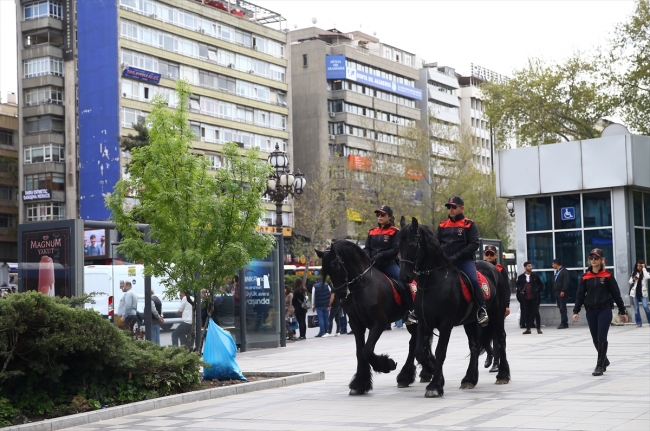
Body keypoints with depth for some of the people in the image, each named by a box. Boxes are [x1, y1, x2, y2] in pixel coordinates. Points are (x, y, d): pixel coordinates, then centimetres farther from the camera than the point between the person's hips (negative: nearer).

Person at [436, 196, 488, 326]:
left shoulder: (469, 225, 4)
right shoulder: (442, 225, 15)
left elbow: (474, 244, -6)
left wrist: (456, 256, -16)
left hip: (464, 260, -4)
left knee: (473, 280, -28)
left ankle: (482, 310, -21)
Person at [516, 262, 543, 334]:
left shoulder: (535, 276, 3)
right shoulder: (521, 277, 3)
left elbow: (541, 285, 9)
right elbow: (517, 285, 17)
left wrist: (537, 291, -2)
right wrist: (520, 291, 2)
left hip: (534, 297, -1)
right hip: (525, 298, 1)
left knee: (536, 312, -1)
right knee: (527, 313, 5)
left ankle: (539, 328, 5)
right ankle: (528, 329, 11)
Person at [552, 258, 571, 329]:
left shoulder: (564, 271, -9)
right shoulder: (557, 272, 19)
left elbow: (566, 282, -18)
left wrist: (563, 291, -22)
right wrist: (555, 292, 15)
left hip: (562, 293, -9)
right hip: (557, 293, 9)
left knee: (562, 308, -9)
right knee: (561, 308, 9)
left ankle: (564, 323, -9)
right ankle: (564, 323, 12)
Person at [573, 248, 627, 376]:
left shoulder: (607, 275, -2)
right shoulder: (585, 277, 5)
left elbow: (616, 294, 1)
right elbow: (580, 295, 5)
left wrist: (622, 311, 2)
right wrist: (576, 311, -4)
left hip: (605, 310, -3)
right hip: (590, 311, 3)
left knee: (601, 338, -9)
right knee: (596, 339, 10)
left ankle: (600, 366, -4)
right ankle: (604, 360, 34)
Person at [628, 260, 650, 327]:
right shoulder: (634, 273, 8)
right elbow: (630, 281, 7)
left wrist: (644, 268, -17)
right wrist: (633, 279, -15)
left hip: (643, 293, -3)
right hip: (635, 293, 3)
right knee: (636, 308, 3)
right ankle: (638, 323, 9)